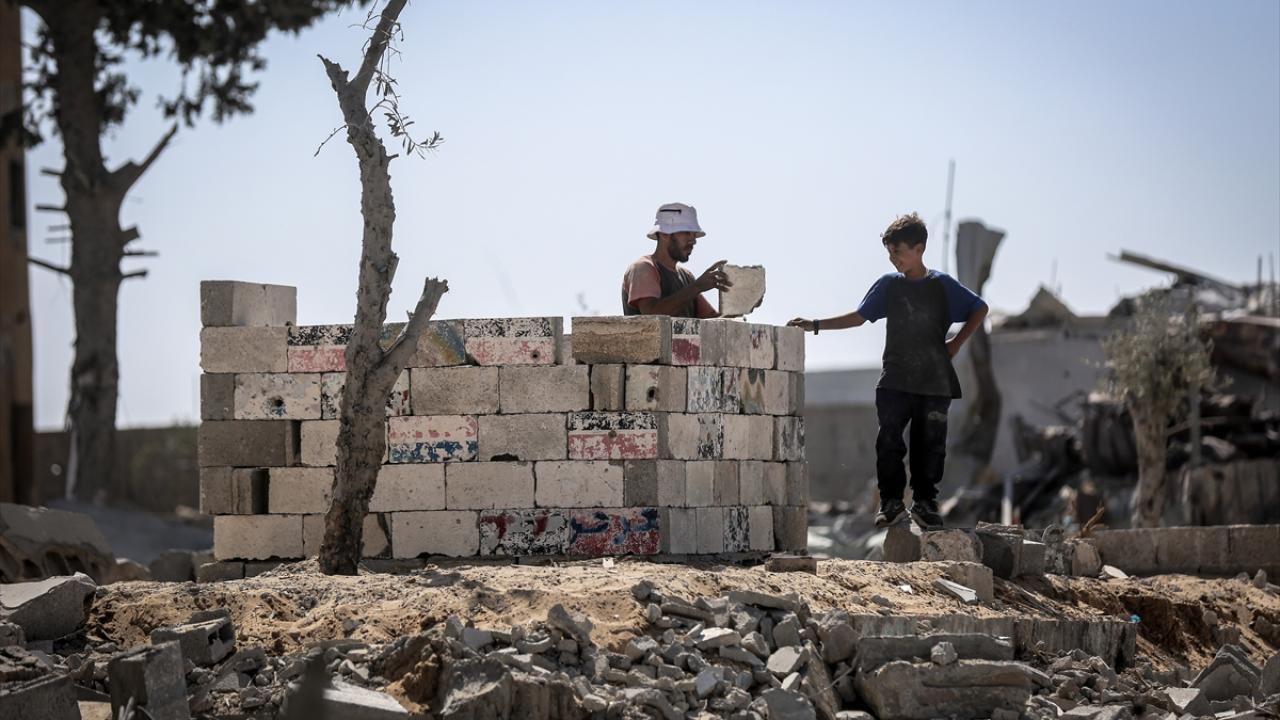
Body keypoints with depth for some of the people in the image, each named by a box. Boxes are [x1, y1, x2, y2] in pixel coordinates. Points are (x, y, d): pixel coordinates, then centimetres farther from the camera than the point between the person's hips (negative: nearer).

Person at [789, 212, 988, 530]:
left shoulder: (942, 285, 0)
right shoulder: (888, 285, 6)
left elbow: (979, 309, 10)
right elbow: (859, 317, 9)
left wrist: (955, 344, 3)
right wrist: (815, 325, 2)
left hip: (935, 384, -1)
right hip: (895, 381, 1)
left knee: (929, 444, 2)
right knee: (889, 442, -7)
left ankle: (925, 502, 13)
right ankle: (891, 502, 2)